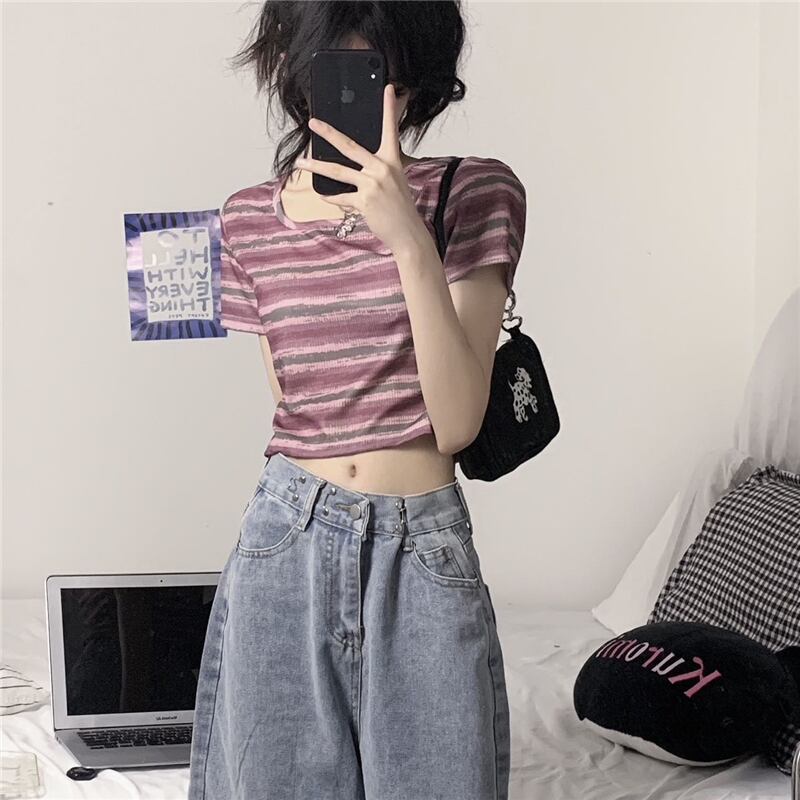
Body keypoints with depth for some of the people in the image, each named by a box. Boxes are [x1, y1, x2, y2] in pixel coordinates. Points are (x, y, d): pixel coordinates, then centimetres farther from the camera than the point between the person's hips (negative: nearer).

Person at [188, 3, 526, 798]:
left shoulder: (475, 195, -6)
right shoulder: (249, 219, 3)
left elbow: (457, 423, -15)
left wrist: (411, 240, -22)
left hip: (422, 552, -2)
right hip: (287, 544, 2)